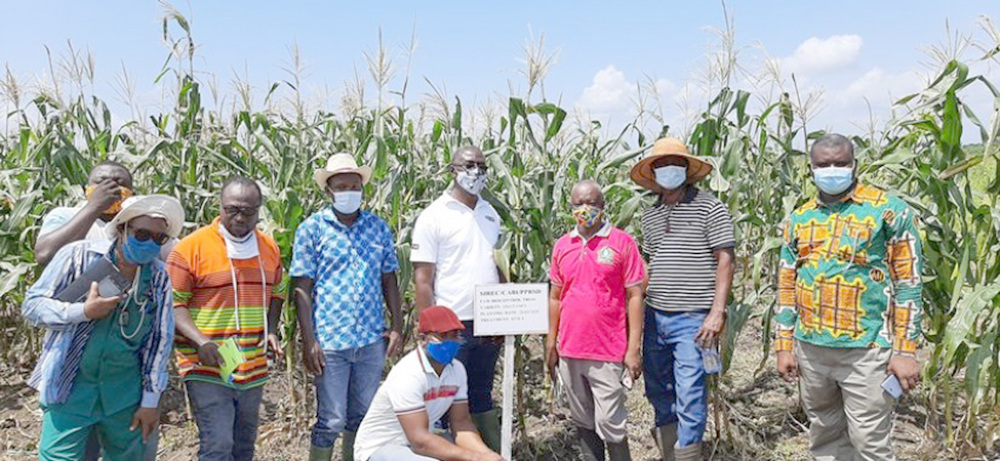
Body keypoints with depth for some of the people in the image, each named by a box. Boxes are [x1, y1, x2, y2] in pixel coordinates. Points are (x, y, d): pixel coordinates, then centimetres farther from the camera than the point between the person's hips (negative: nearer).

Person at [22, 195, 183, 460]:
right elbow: (32, 305, -4)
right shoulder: (79, 255, -9)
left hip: (125, 394, 3)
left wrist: (151, 400, 5)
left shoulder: (159, 277, 0)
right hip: (71, 387, -3)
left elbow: (159, 340, 4)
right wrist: (84, 311, -20)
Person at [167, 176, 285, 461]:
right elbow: (173, 302, -9)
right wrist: (201, 341, -22)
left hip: (254, 369, 6)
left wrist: (271, 330, 1)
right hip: (208, 369, -5)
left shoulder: (269, 248, 7)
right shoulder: (192, 246, -9)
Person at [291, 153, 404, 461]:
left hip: (372, 340, 4)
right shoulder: (312, 228, -3)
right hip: (330, 340, -3)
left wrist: (397, 326, 5)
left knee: (364, 417, 15)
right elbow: (302, 288, -4)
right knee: (331, 420, 3)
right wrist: (308, 341, -10)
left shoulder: (379, 228, 7)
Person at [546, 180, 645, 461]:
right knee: (583, 423, 14)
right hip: (570, 351, 4)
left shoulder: (622, 242, -4)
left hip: (608, 353, -4)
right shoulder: (562, 245, 8)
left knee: (609, 424, 0)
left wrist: (633, 349, -9)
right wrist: (551, 344, 11)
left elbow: (634, 297, -5)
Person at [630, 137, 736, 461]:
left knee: (689, 398, -5)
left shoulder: (709, 208, -4)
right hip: (655, 316, 6)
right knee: (658, 393, 14)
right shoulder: (650, 215, 13)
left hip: (692, 320, -6)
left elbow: (725, 261, -7)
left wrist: (717, 313, -14)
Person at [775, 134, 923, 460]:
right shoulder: (798, 219, 11)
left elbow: (908, 283, -5)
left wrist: (906, 351, -9)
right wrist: (784, 346, 9)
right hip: (810, 349, 5)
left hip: (866, 350, -4)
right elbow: (786, 287, 13)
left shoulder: (890, 210, -3)